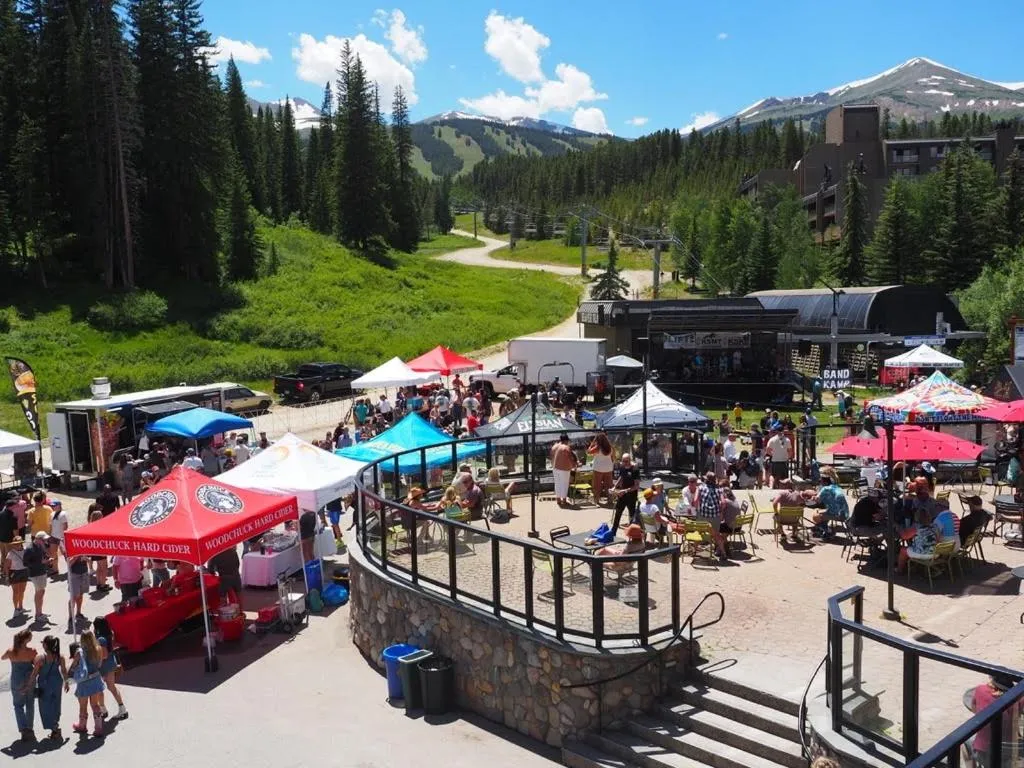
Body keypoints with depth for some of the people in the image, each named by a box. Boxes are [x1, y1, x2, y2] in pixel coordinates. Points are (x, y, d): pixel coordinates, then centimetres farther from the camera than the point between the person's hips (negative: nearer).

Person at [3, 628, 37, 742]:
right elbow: (37, 666, -10)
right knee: (30, 705, 17)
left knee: (18, 705, 15)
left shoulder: (11, 651, -12)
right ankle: (29, 729, 24)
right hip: (29, 680, -1)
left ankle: (23, 729, 2)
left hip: (16, 682, 1)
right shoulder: (31, 651, -18)